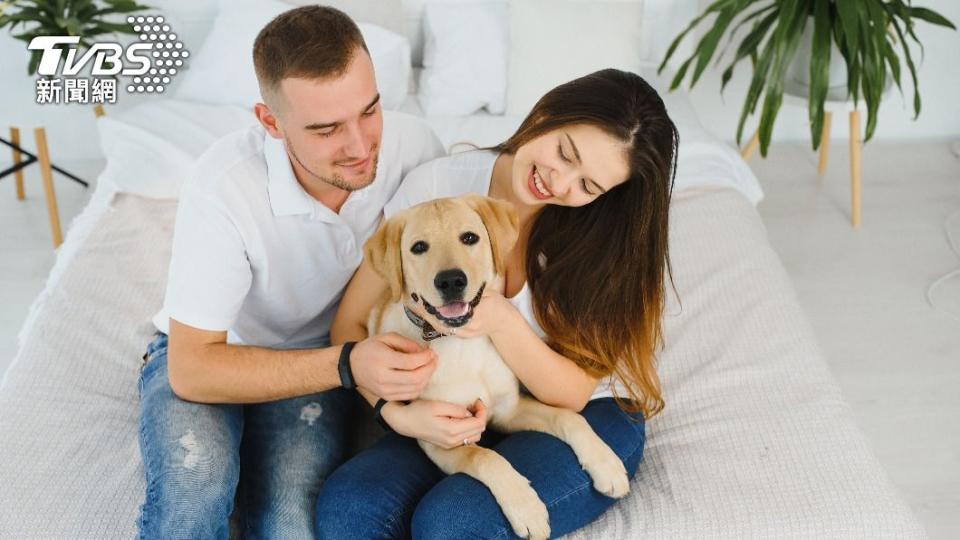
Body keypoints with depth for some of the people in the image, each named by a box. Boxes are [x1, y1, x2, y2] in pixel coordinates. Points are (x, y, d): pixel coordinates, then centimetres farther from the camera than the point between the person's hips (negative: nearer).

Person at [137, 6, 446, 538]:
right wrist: (346, 366, -37)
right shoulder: (224, 188, -30)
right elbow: (193, 367, -25)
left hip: (319, 357, 2)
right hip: (203, 354, -2)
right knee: (196, 484, -33)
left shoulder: (413, 147, -21)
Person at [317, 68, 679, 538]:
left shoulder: (608, 234, -13)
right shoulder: (437, 184, -10)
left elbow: (572, 394, -12)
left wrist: (500, 322, -30)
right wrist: (398, 412, -22)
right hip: (468, 417, 2)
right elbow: (350, 325, -5)